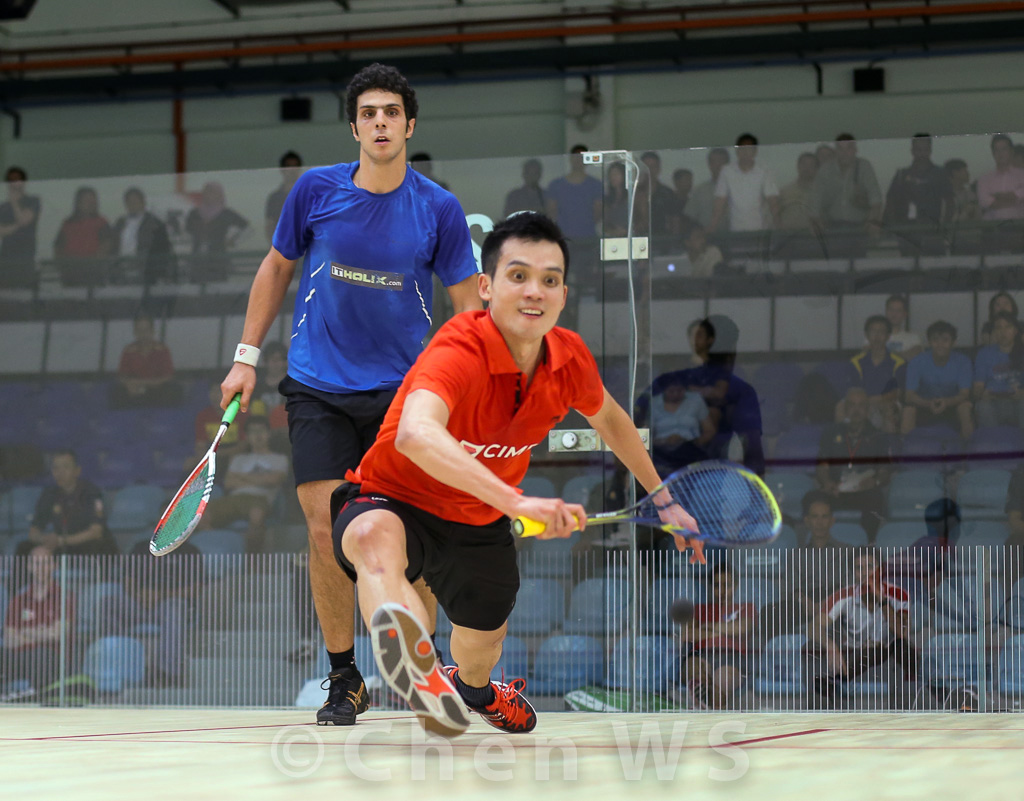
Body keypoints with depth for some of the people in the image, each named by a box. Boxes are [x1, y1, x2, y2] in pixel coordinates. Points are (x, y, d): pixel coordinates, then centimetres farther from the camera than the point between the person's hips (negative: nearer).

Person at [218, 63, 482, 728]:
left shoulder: (439, 209, -4)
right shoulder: (316, 190, -2)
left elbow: (467, 305, 2)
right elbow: (277, 268, 12)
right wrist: (247, 356, 8)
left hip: (402, 392, 0)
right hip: (318, 391, 0)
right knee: (327, 530, -7)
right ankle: (345, 680, 6)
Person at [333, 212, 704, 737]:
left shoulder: (570, 358, -12)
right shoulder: (459, 353, -34)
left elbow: (609, 418, 13)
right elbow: (415, 434, -55)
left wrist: (663, 499, 19)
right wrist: (515, 500, -66)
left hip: (479, 523, 7)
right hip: (393, 502, -7)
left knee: (483, 645, 26)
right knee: (376, 535, -43)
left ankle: (474, 689, 66)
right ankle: (418, 666, -72)